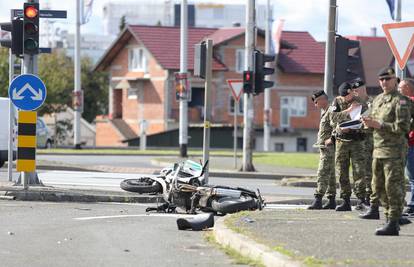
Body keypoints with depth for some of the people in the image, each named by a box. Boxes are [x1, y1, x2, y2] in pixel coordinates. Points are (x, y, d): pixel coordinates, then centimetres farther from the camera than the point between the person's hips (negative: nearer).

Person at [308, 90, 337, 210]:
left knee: (322, 174, -14)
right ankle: (331, 201, 14)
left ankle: (318, 200, -20)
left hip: (329, 149, -10)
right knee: (330, 175, 11)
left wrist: (331, 139, -27)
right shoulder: (324, 112, 19)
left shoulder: (331, 111, -12)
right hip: (323, 149, 10)